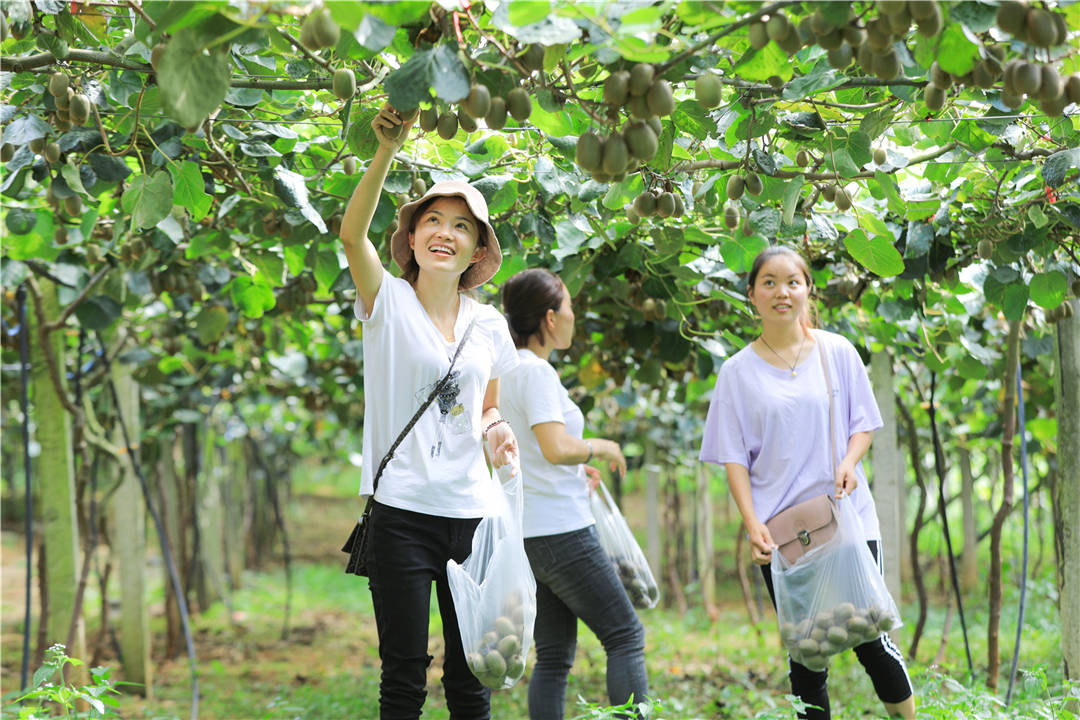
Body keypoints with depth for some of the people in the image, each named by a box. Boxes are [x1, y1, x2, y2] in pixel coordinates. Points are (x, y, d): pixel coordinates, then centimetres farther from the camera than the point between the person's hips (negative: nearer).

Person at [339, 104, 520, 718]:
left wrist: (495, 429, -1)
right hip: (403, 511, -4)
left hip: (472, 511, 4)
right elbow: (352, 233, -20)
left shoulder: (488, 325, 11)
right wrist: (387, 152, -32)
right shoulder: (388, 301, -1)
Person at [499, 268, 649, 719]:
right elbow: (557, 448, -26)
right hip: (561, 530, -9)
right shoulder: (535, 372, -14)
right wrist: (601, 447, -8)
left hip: (525, 536, 9)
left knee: (554, 656, 10)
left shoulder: (505, 371, 13)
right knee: (624, 635, -1)